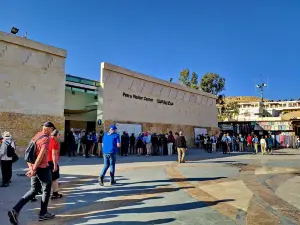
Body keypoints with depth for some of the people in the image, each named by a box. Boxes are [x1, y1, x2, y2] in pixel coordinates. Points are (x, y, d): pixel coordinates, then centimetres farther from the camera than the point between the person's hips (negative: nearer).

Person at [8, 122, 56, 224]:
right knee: (46, 190, 11)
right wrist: (33, 169, -19)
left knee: (33, 190, 19)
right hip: (42, 169, -7)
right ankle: (43, 213, 23)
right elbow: (41, 156, -25)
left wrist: (31, 168, 3)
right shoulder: (46, 139, -17)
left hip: (35, 168, 8)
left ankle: (15, 210, 7)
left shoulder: (36, 136, 8)